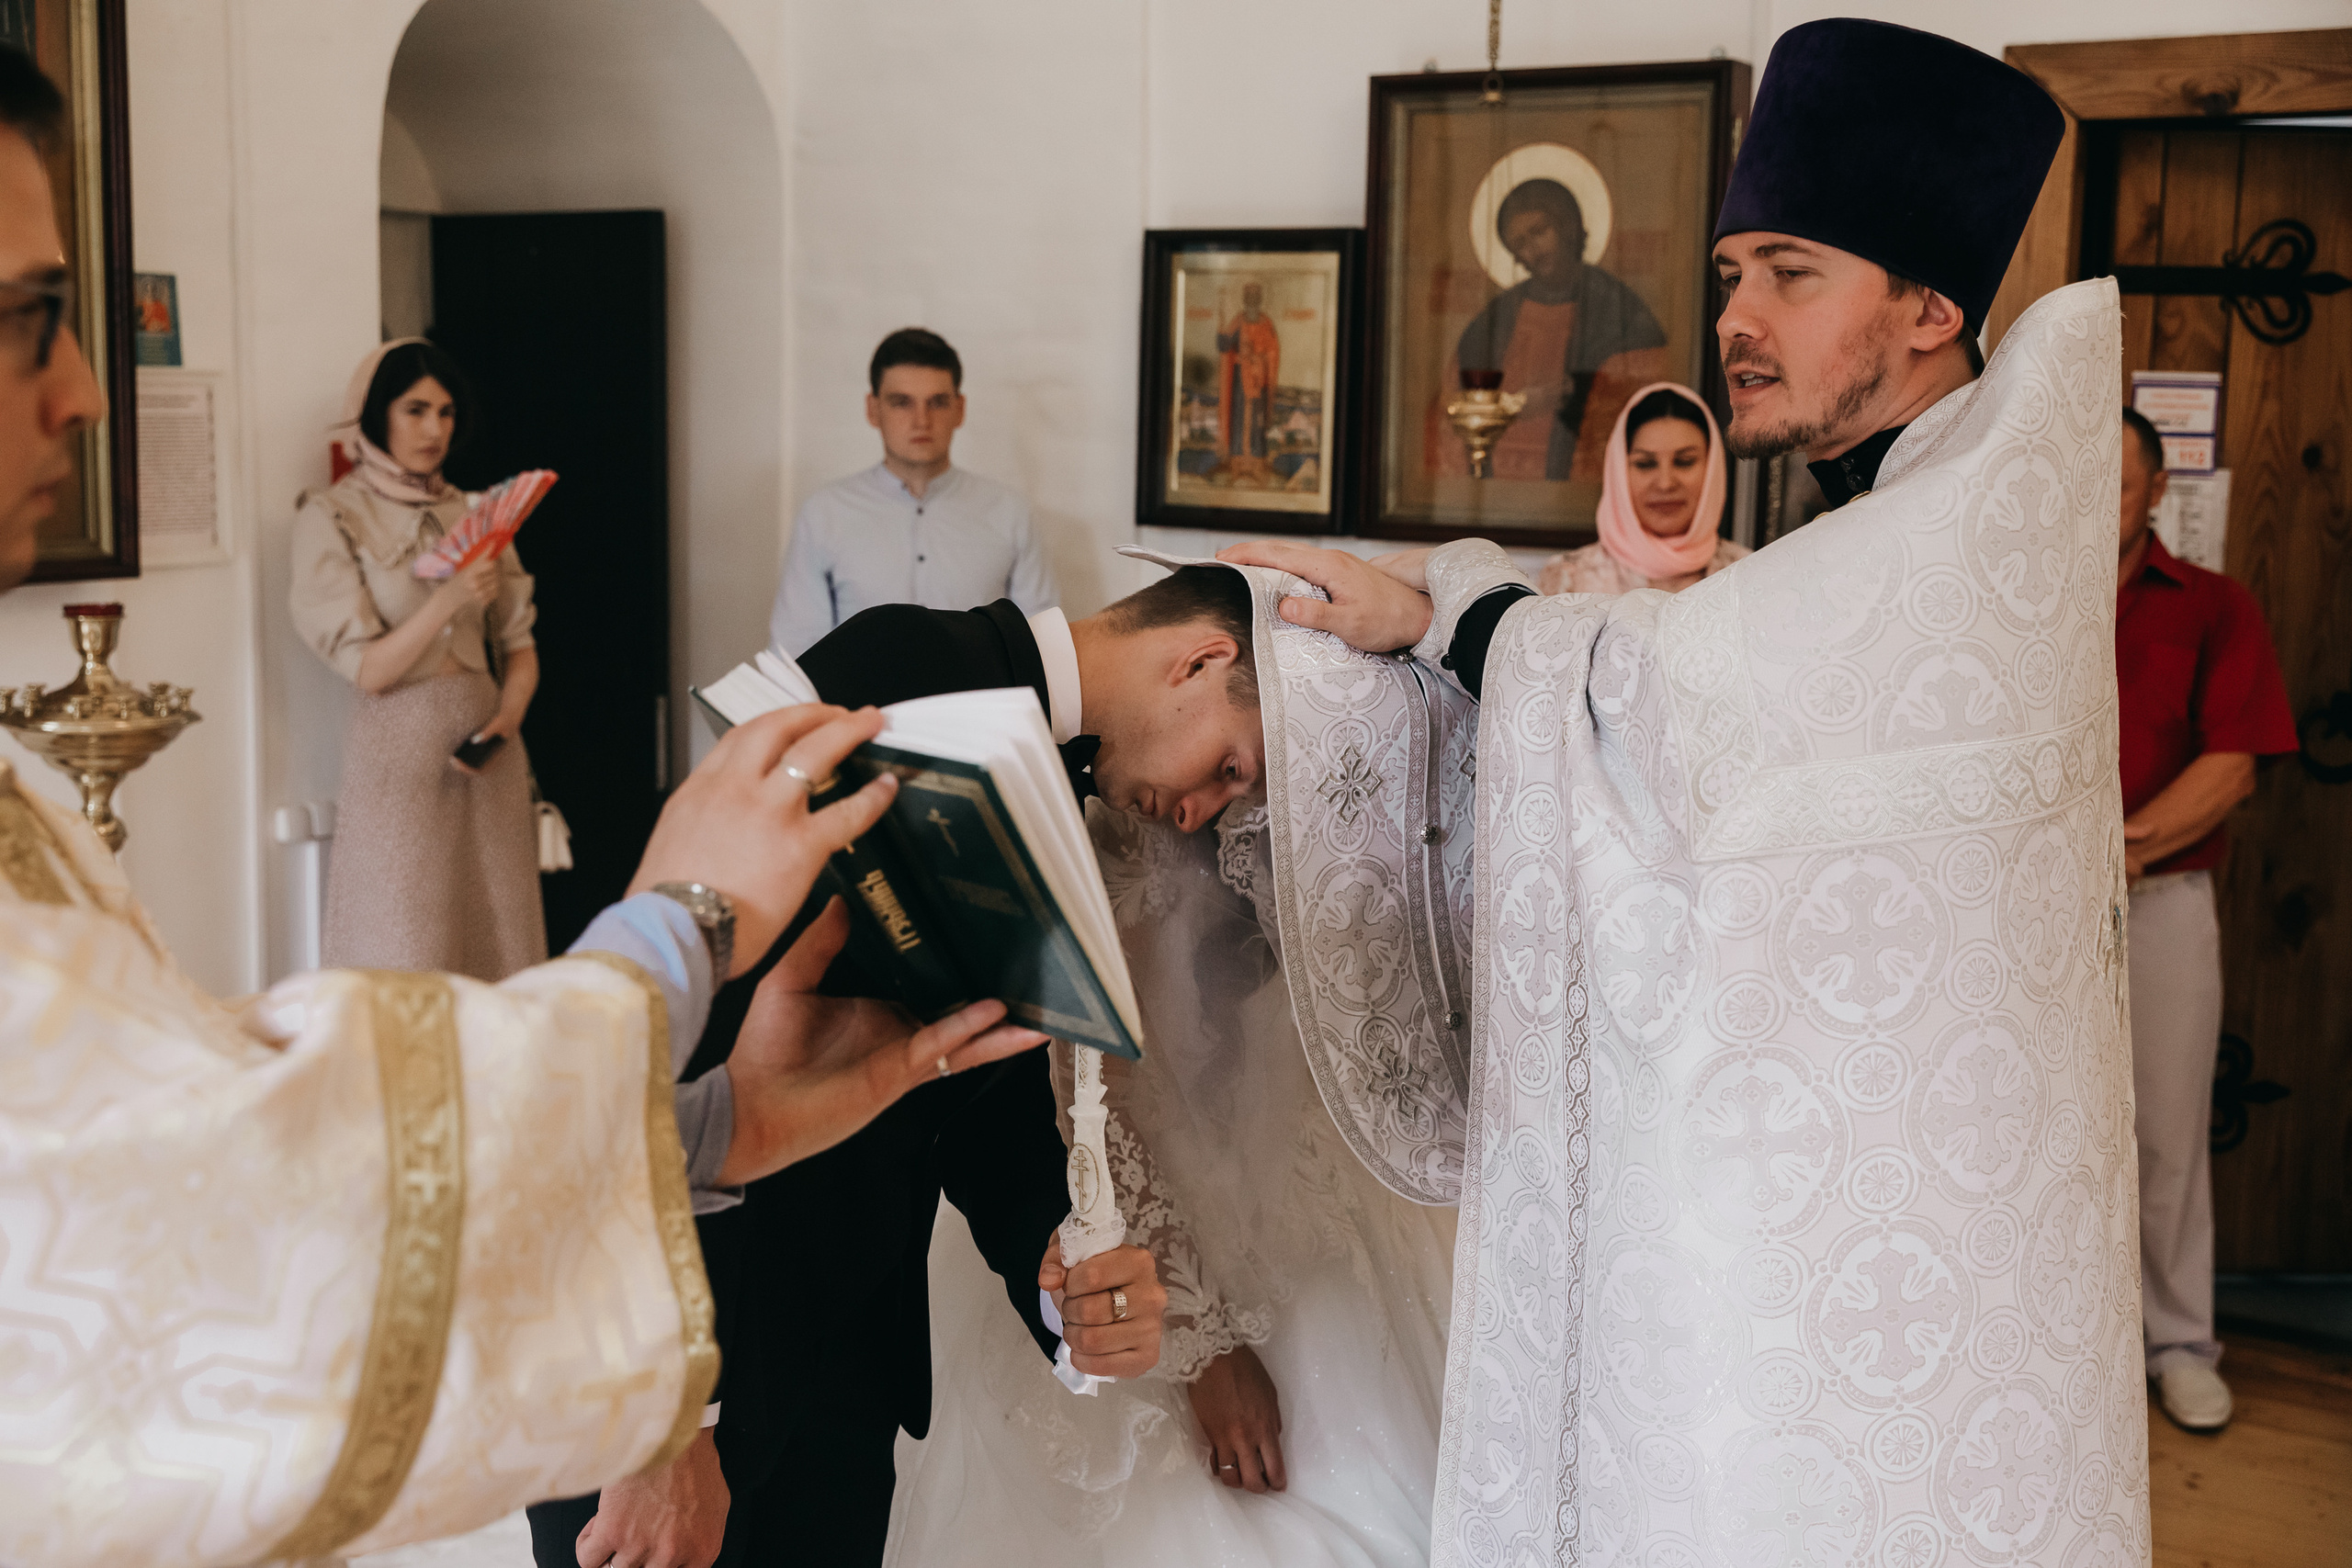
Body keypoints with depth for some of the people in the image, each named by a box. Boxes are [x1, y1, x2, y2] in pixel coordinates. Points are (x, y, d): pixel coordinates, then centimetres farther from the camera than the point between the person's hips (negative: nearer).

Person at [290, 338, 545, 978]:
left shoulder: (474, 514, 12)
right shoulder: (331, 518, -2)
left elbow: (519, 646, 11)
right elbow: (368, 669, -8)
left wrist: (506, 721, -8)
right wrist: (448, 601, -21)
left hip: (488, 758, 4)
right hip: (400, 754, -4)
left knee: (499, 946, 3)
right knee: (407, 960, -4)